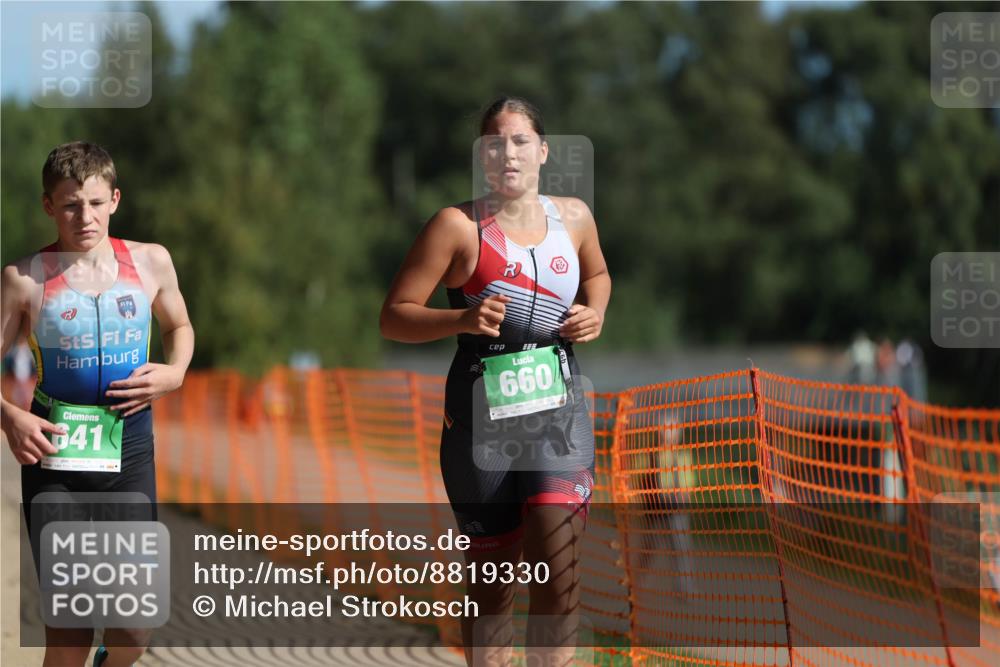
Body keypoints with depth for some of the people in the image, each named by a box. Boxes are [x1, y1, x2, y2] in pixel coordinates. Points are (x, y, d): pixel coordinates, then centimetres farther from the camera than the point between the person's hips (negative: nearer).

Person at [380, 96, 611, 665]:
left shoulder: (573, 217, 5)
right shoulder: (459, 226, -7)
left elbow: (597, 274, 27)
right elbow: (394, 317, -6)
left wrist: (595, 313, 5)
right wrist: (462, 319, -23)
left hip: (559, 414, 2)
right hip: (481, 421, -2)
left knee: (558, 576, -13)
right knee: (492, 582, 7)